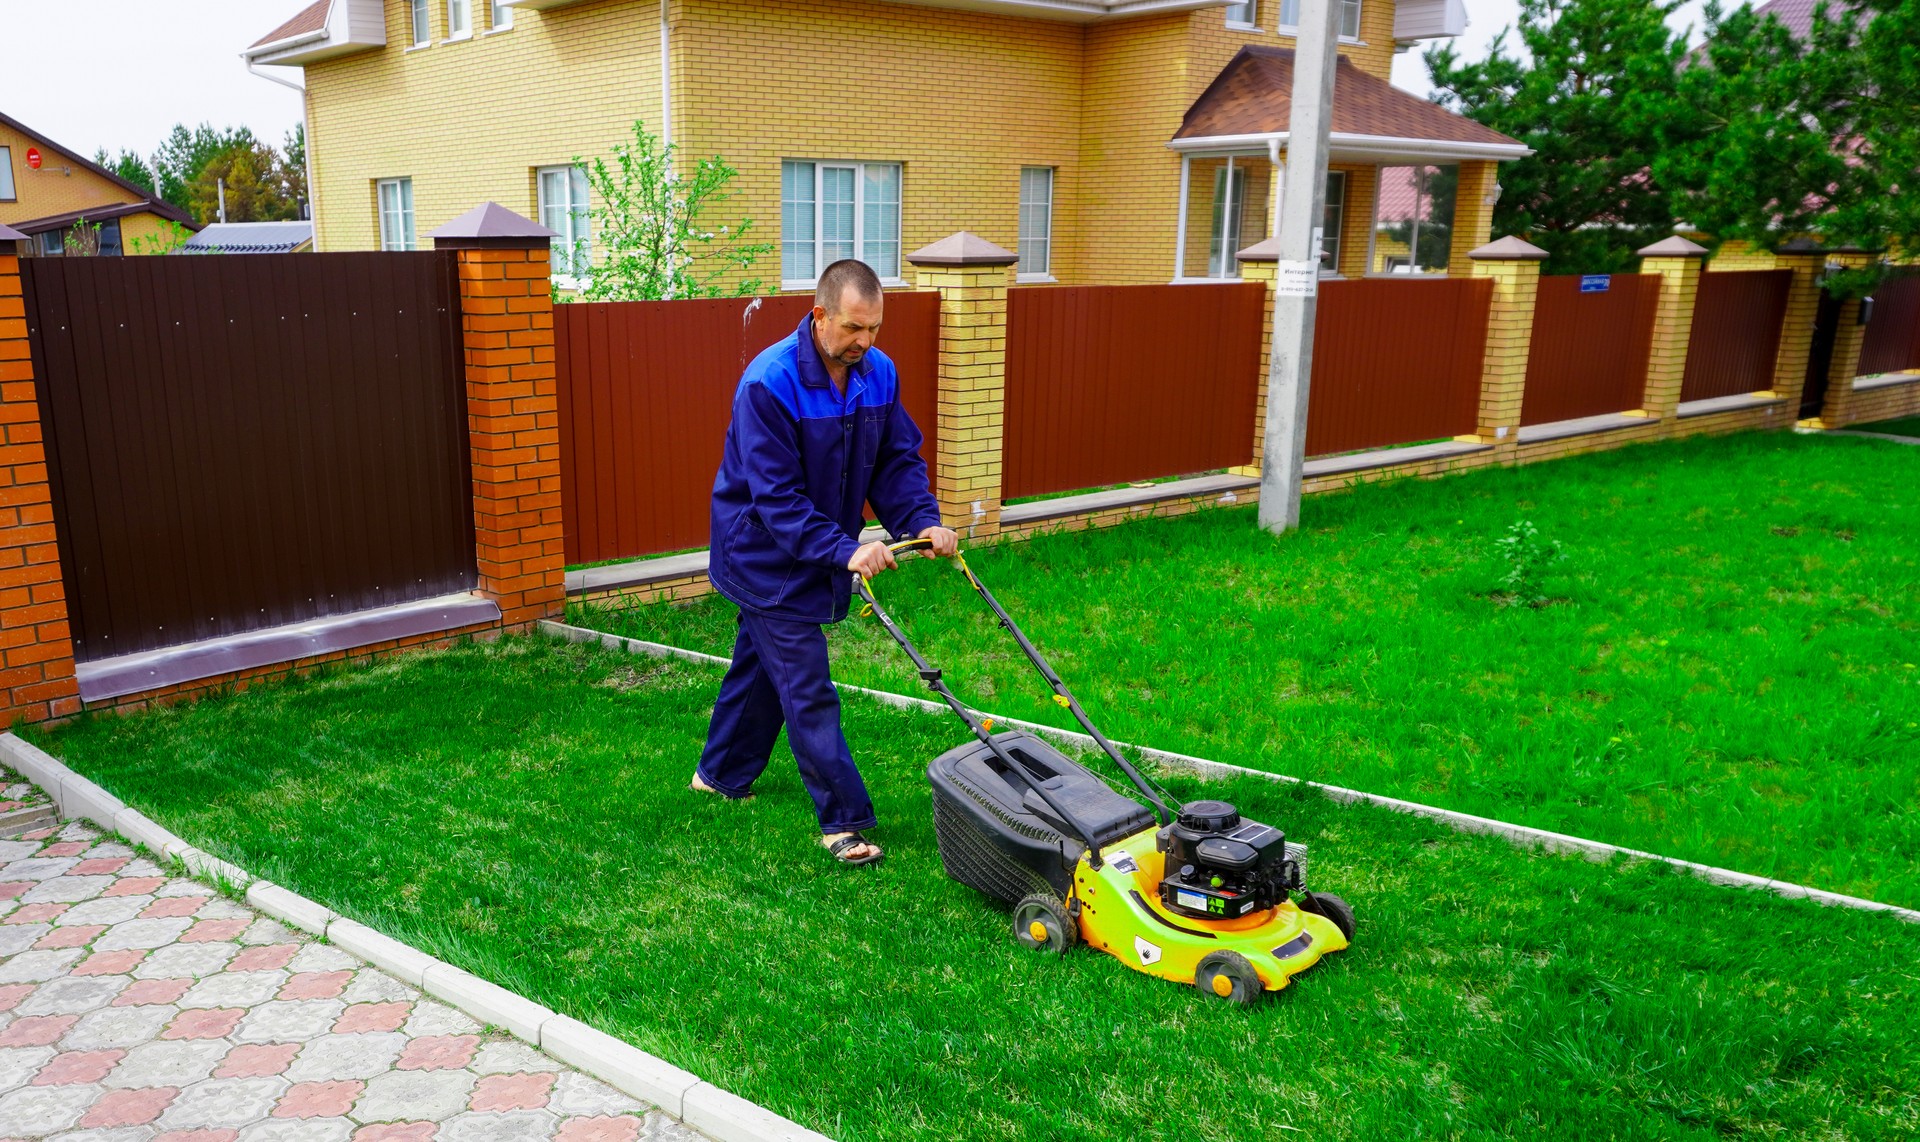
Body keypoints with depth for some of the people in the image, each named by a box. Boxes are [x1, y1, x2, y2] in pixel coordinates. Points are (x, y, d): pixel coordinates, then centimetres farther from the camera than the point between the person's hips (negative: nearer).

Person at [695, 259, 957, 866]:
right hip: (768, 557, -7)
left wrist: (924, 521, -17)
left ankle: (721, 773, 42)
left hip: (816, 555, 7)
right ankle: (844, 821, 3)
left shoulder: (878, 372, -5)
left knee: (761, 661, 22)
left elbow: (898, 458, 1)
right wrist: (844, 551, -38)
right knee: (807, 690, -5)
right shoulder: (768, 383, -27)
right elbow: (775, 496, -29)